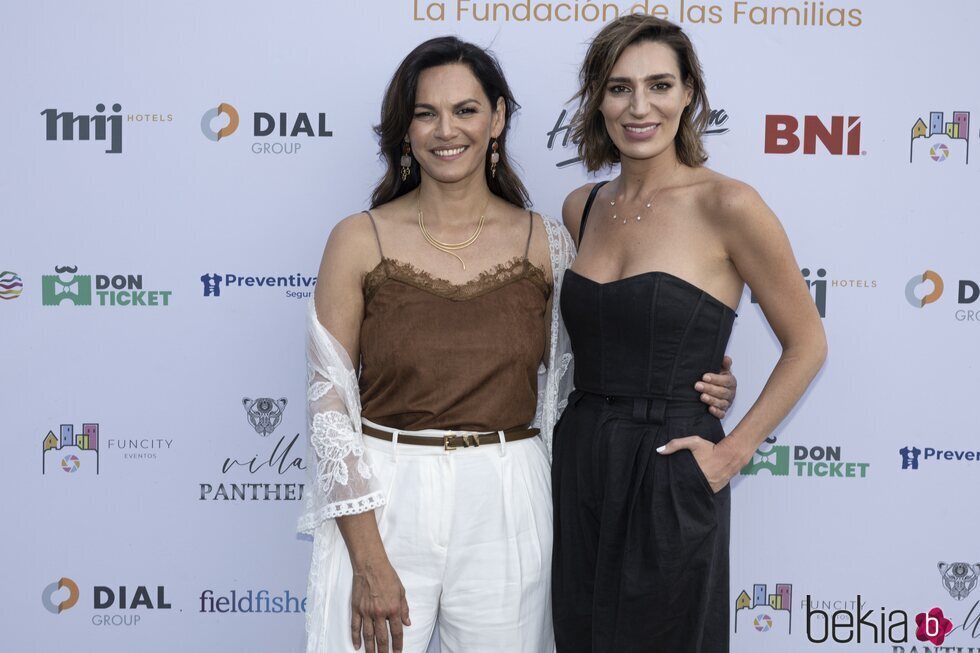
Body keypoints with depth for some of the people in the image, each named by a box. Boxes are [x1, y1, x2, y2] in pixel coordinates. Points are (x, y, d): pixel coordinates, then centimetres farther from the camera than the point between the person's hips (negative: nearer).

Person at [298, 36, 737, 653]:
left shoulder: (546, 243, 3)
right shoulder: (359, 240, -3)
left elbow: (568, 380, 13)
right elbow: (330, 400, -5)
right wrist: (368, 561, -10)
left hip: (505, 508, 2)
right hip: (381, 503, -1)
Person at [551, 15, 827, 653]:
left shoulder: (726, 206, -11)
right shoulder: (582, 208, 6)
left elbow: (806, 344, -5)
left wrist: (735, 451, -9)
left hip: (669, 478, -5)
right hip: (578, 462, 6)